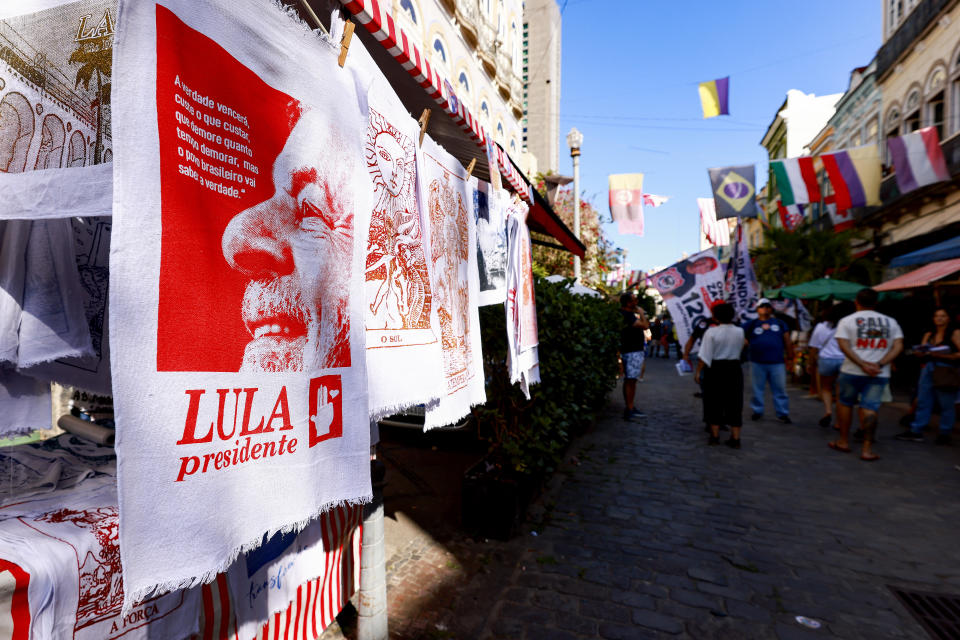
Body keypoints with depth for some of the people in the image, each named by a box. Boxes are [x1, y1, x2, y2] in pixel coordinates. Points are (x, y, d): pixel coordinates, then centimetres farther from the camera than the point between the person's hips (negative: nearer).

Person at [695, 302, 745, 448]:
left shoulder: (711, 332, -13)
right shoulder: (739, 332, -1)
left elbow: (705, 356, -14)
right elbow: (740, 350, 9)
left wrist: (698, 372, -8)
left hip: (715, 369, -3)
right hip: (734, 369, 3)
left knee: (714, 403, 9)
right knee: (734, 403, 9)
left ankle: (715, 436, 15)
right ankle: (735, 438, 12)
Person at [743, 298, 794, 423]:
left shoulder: (780, 323, 11)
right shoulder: (751, 324, 6)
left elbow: (787, 340, 12)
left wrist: (790, 355, 8)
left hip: (777, 363, 1)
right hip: (757, 363, -1)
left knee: (780, 389, 3)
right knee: (757, 388, 8)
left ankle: (783, 414, 11)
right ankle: (757, 411, 19)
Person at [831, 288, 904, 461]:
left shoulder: (847, 321, 0)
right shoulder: (890, 322, 9)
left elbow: (844, 345, -12)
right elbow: (898, 346, 0)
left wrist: (862, 364, -13)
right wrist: (879, 364, -9)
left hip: (851, 371, -2)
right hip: (880, 375, 2)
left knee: (844, 403, 13)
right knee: (870, 408, 2)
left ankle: (844, 441, 22)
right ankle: (867, 449, 0)